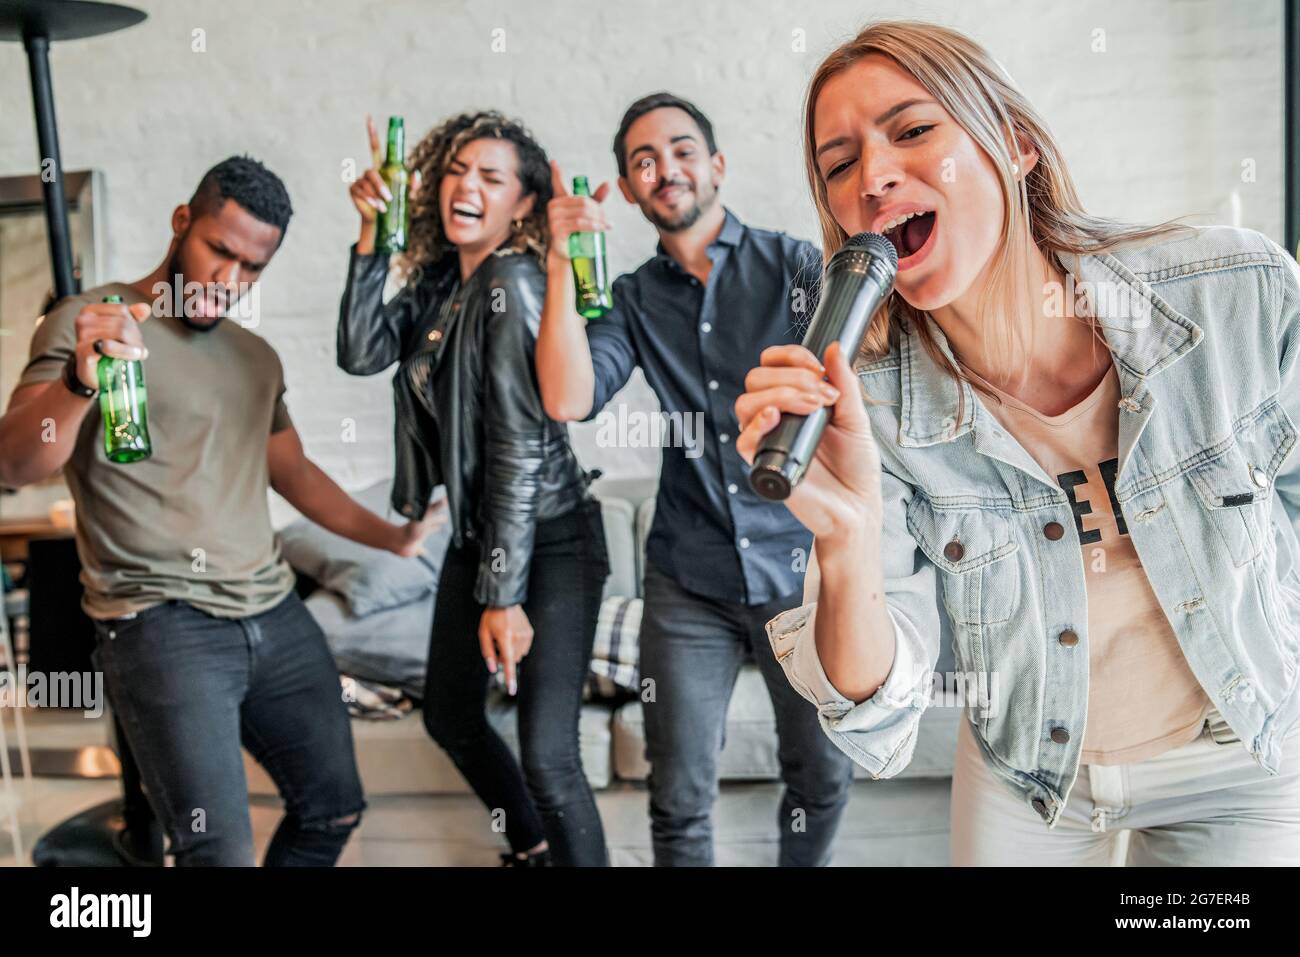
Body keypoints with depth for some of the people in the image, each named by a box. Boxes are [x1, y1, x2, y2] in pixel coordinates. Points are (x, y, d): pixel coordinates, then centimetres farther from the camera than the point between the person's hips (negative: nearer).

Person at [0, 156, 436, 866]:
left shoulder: (256, 357, 16)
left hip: (276, 618, 7)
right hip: (162, 628, -7)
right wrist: (79, 380, -38)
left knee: (334, 812, 13)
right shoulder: (87, 323, -4)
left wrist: (393, 538, 16)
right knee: (220, 852, -13)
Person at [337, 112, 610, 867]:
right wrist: (371, 236, -10)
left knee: (549, 756, -11)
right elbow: (362, 353, -4)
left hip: (550, 543, -9)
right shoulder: (438, 282, 4)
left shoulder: (512, 282, -19)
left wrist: (504, 596, -22)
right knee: (450, 717, 22)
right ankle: (533, 850, 45)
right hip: (477, 536, 9)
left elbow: (520, 443, -22)